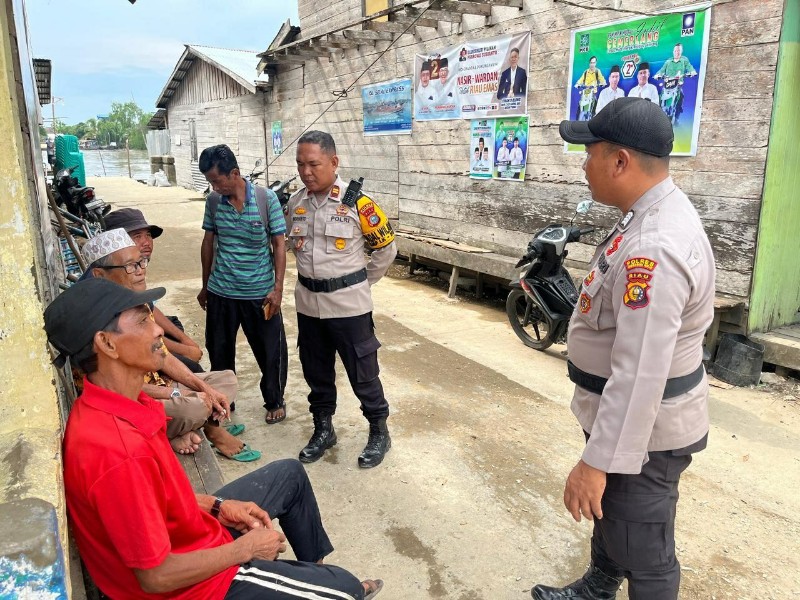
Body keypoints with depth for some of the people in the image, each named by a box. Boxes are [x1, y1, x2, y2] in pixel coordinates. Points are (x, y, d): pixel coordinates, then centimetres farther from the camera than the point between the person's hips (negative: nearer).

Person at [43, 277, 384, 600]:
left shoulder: (109, 408, -7)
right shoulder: (118, 452, -36)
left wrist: (217, 505, 2)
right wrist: (246, 548, -15)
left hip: (188, 534, 9)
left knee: (289, 474, 21)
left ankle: (315, 573, 38)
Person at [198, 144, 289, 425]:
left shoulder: (266, 199, -10)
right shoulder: (214, 201, 0)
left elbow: (279, 245, -6)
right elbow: (208, 243, 10)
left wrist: (277, 288, -11)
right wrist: (206, 286, 14)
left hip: (260, 292, -3)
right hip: (221, 292, 3)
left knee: (271, 351, 8)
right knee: (219, 350, 14)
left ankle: (275, 401, 30)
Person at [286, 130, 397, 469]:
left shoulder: (357, 202, -14)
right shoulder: (295, 202, 2)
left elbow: (386, 248, -4)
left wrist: (360, 283, 2)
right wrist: (313, 273, 13)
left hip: (348, 304, -5)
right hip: (308, 302, 5)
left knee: (362, 372, 6)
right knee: (316, 372, 16)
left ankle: (379, 432, 25)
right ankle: (323, 429, 35)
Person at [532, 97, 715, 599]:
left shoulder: (654, 249, -32)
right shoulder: (654, 215, 3)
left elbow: (640, 375, -34)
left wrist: (597, 462, -28)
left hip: (643, 432, -11)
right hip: (625, 417, 11)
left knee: (644, 555, 10)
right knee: (610, 514, 30)